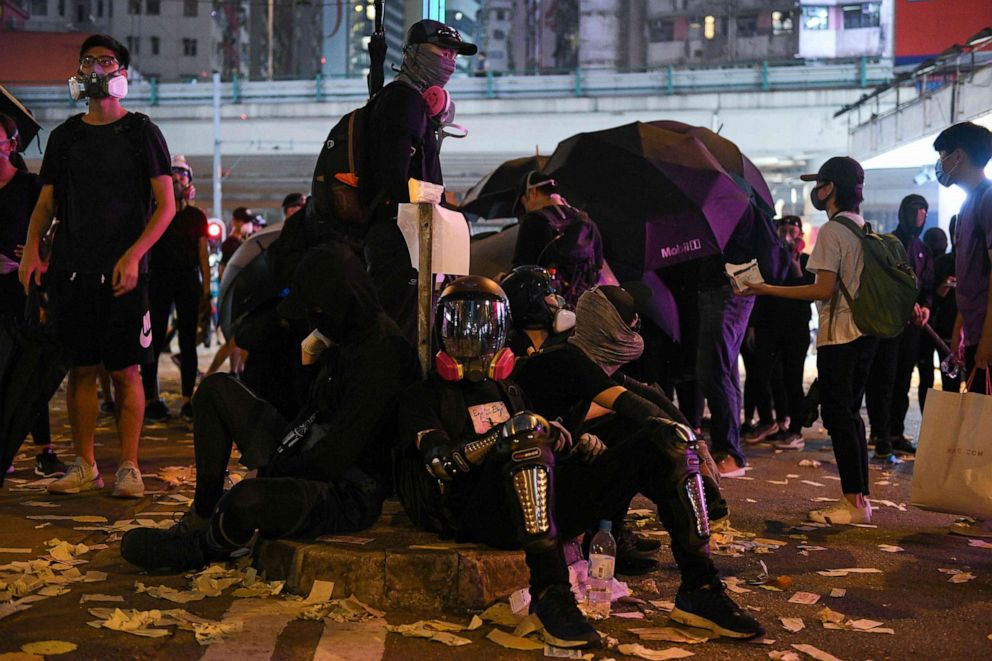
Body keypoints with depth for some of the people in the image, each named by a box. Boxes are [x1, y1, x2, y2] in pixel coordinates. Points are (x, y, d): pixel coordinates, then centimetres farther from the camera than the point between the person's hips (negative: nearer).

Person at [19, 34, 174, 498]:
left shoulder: (141, 132, 3)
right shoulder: (64, 137, 14)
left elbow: (165, 205, -1)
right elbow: (46, 202, 15)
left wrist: (133, 255, -14)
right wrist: (32, 249, -4)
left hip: (123, 272, -3)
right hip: (72, 269, 4)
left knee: (124, 370, -4)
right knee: (81, 368, 5)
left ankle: (128, 467, 2)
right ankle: (84, 466, 13)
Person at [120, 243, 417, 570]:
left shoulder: (381, 354, -25)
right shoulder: (345, 332, 7)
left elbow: (334, 459, -25)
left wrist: (275, 475, -15)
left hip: (345, 494, -10)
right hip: (304, 456, 11)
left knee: (245, 500, -39)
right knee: (217, 389, 11)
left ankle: (195, 549, -2)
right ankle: (202, 516, 9)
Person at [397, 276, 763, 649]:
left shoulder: (508, 390, 33)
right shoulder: (423, 397, 13)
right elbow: (444, 462, -6)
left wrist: (580, 445, 7)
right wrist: (509, 433, -18)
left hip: (549, 504, 6)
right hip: (485, 516, -6)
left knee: (669, 440, -5)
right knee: (526, 443, -39)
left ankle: (699, 590, -12)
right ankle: (549, 594, -40)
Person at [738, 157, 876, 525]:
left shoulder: (832, 231, -13)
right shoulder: (864, 228, 13)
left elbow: (824, 290, -19)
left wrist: (767, 290, -16)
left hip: (839, 336, -9)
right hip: (864, 332, 9)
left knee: (838, 416, -4)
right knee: (850, 414, 14)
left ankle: (854, 502, -3)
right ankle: (860, 497, 17)